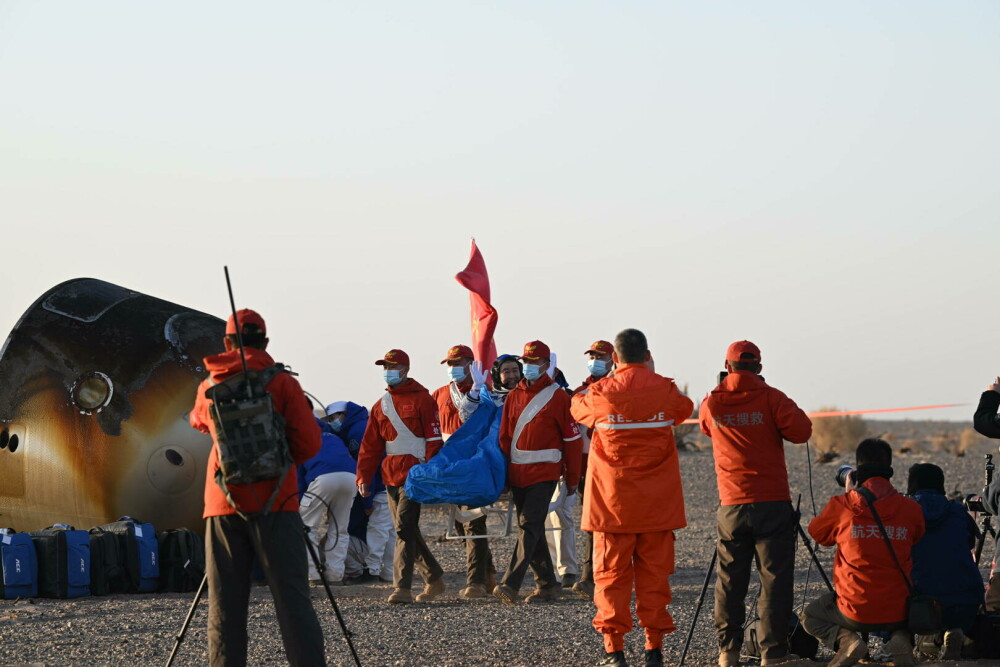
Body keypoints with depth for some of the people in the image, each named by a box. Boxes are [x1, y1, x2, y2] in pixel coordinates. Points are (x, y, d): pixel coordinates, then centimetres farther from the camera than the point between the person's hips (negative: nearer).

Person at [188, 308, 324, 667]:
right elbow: (308, 443, -5)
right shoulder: (281, 382, 0)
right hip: (273, 502, -3)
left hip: (222, 503, 3)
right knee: (291, 597, -6)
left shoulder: (209, 387, 11)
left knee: (225, 605, 3)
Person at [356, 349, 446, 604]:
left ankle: (402, 587, -19)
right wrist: (363, 477, 7)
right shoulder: (381, 406, 16)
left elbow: (434, 439, -8)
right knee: (407, 531, 10)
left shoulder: (421, 399, -3)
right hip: (391, 476, 7)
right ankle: (434, 578, 24)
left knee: (404, 527, -16)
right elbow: (370, 446, 16)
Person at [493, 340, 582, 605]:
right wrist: (502, 473, 7)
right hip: (517, 473, 6)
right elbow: (504, 436, 13)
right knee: (531, 529, 9)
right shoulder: (514, 396, 11)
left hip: (544, 473, -6)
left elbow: (571, 438, -1)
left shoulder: (558, 397, -3)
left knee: (529, 525, -15)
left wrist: (572, 478, 0)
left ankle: (510, 584, -23)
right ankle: (547, 584, 17)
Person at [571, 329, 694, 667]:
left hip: (613, 500, -2)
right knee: (655, 572, 7)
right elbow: (685, 409, 22)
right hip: (658, 500, 2)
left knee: (611, 572, 3)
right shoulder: (666, 389, -1)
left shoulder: (602, 393, -7)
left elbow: (577, 407, 15)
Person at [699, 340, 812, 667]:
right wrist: (785, 410, 5)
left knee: (729, 579, 11)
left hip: (731, 506, 3)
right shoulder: (771, 398, -5)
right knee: (774, 579, -1)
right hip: (773, 504, -3)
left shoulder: (711, 404, 5)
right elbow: (801, 431, -12)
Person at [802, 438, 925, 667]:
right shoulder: (910, 508, -5)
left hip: (854, 612, -2)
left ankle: (845, 640, -3)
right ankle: (901, 638, 3)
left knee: (810, 616, 29)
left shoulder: (841, 505, -9)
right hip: (897, 612, 2)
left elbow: (817, 534, 11)